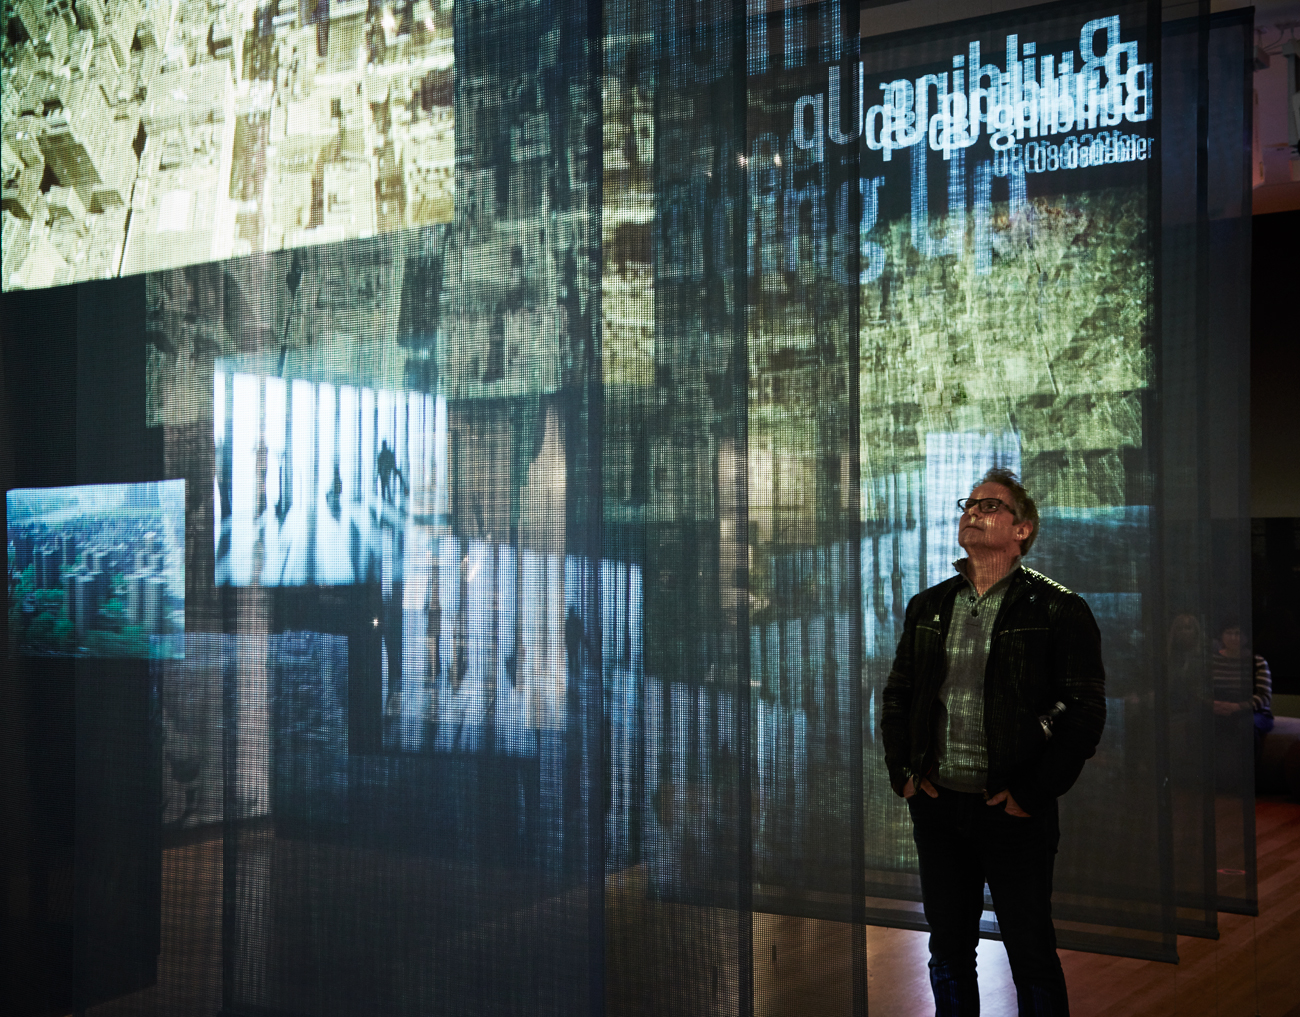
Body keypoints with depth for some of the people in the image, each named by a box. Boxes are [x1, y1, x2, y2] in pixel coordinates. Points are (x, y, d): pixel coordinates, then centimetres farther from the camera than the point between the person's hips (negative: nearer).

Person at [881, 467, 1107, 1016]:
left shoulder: (1057, 610, -6)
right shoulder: (928, 606, 10)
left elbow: (1085, 712, -9)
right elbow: (897, 695, 16)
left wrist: (1033, 794, -12)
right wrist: (902, 773, 5)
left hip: (1014, 813, -4)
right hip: (936, 806, 5)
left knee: (1032, 955, 4)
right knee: (948, 952, 14)